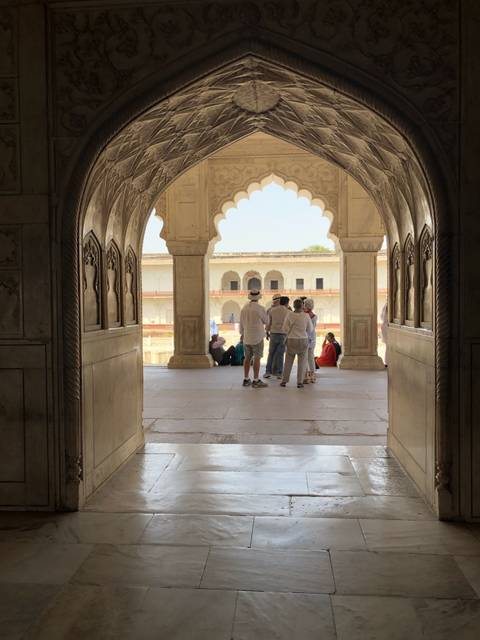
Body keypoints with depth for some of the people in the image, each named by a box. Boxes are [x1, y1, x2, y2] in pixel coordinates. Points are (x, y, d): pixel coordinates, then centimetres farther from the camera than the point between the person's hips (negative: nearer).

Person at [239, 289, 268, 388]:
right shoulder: (261, 308, -13)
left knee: (248, 358, 12)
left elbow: (241, 323, 11)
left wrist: (242, 334, 24)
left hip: (247, 337, 6)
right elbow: (266, 321, 1)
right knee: (257, 358, -3)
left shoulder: (244, 308, 3)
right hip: (257, 337, -6)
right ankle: (256, 381, -4)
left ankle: (246, 380, 15)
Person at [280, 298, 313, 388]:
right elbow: (310, 329, 0)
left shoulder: (290, 315, -8)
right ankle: (300, 382, 4)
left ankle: (284, 381, 11)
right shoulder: (306, 316, -8)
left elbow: (285, 328, -5)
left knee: (288, 361, 10)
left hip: (291, 340, 1)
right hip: (303, 340, 0)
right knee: (301, 362, 6)